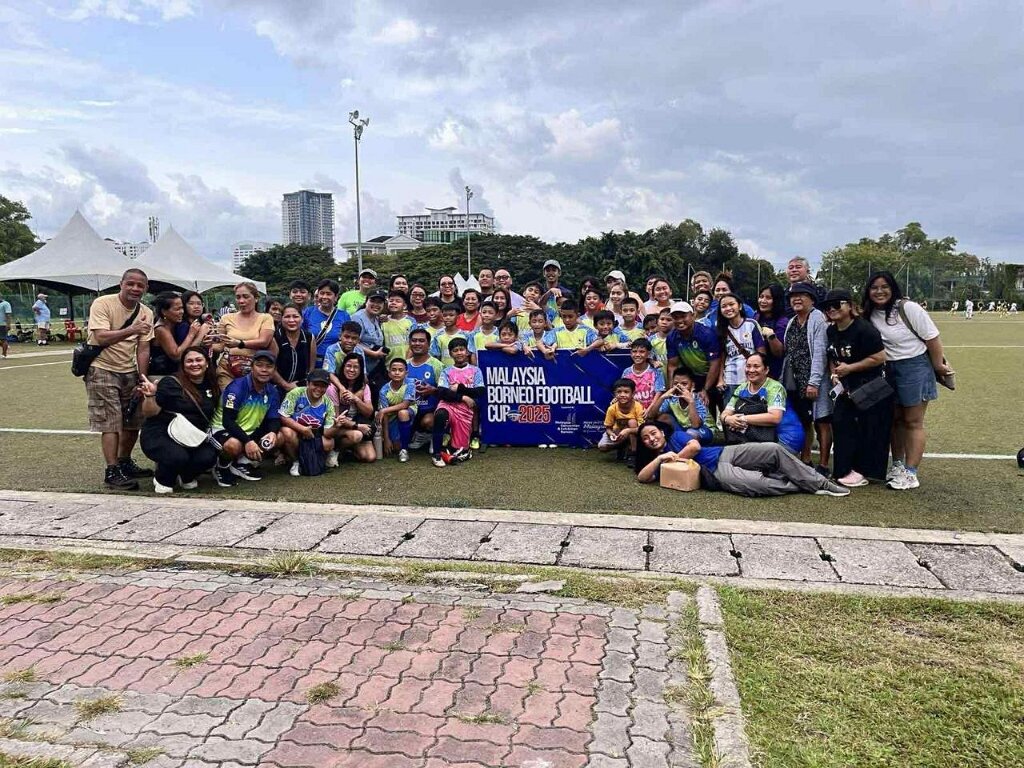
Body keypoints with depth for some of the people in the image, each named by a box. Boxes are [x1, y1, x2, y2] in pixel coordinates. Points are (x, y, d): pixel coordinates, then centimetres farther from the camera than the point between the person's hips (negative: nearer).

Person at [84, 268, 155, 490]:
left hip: (129, 372, 6)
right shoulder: (102, 304, -12)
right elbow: (101, 338, -24)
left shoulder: (146, 313, 3)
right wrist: (131, 330, -36)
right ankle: (112, 472, -3)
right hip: (102, 370, -6)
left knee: (134, 421, 9)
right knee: (111, 423, -9)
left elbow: (143, 349, 1)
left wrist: (142, 381, -3)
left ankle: (125, 463, 27)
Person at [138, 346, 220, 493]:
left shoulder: (212, 387, 7)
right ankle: (163, 479, 4)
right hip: (160, 435, -5)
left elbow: (210, 416, 21)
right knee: (179, 457, -34)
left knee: (208, 457, -24)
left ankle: (186, 477, 12)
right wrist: (151, 396, -31)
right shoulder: (171, 382, -9)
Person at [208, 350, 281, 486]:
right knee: (234, 445, -38)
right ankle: (222, 467, -3)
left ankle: (243, 463, 7)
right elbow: (227, 421, -27)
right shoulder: (237, 387, -23)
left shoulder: (273, 392, -3)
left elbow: (274, 419, 0)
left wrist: (272, 432, -26)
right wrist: (247, 441, -39)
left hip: (249, 432, 7)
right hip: (222, 429, -7)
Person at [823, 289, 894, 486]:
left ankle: (862, 471, 10)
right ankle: (844, 469, 15)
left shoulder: (864, 329, -20)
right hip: (848, 388, 8)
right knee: (840, 423, 5)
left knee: (868, 431, -1)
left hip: (872, 388, -8)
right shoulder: (831, 331, 5)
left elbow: (879, 358, -23)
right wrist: (834, 373, -1)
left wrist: (849, 368, -20)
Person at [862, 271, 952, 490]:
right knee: (896, 420, 13)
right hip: (889, 370, 6)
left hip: (915, 367, -6)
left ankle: (910, 473, 3)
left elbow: (932, 337, -12)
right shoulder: (870, 315, 2)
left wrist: (938, 366, -6)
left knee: (913, 422, -1)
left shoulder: (907, 308, -15)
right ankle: (897, 465, 25)